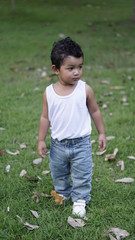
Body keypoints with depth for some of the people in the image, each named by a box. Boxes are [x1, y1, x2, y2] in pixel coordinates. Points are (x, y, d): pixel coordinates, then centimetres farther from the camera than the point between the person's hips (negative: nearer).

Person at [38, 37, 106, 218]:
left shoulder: (85, 90, -13)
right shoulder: (49, 92, -10)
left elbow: (95, 111, 0)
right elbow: (45, 117, 0)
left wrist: (102, 133, 3)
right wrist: (41, 140, 1)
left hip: (81, 143, -2)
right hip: (58, 144, 2)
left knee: (82, 175, 9)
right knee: (58, 174, 21)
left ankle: (80, 199, 31)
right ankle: (63, 193, 46)